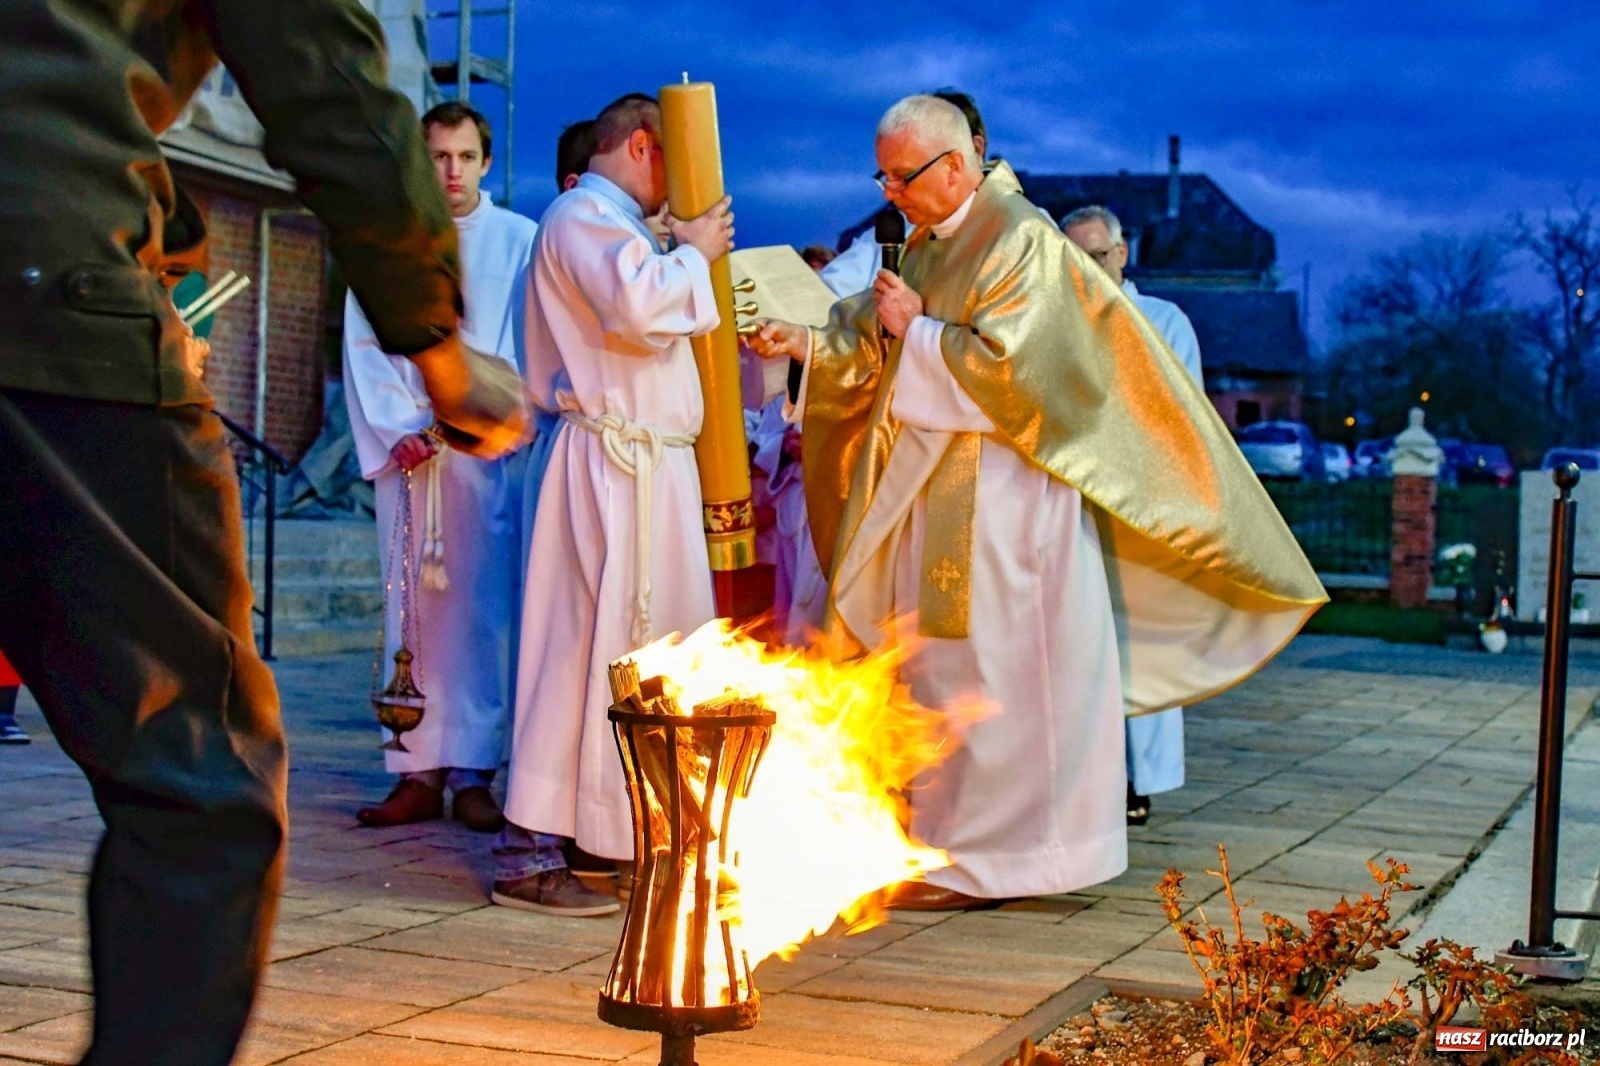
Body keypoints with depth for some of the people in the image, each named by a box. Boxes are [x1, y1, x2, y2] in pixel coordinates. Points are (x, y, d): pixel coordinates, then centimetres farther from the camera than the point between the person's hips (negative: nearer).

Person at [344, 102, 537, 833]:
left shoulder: (519, 242, 9)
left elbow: (534, 347, 3)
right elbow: (364, 346, 8)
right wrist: (396, 431, -5)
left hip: (489, 449, -2)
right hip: (406, 446, 2)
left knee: (482, 606, -5)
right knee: (411, 607, 0)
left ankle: (473, 772, -3)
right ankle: (418, 772, 1)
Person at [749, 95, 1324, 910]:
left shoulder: (1019, 241, -13)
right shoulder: (924, 246, 13)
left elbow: (1006, 364, -21)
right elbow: (873, 350, 14)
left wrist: (917, 329, -13)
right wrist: (805, 344, -1)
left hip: (996, 500, -9)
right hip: (929, 494, 9)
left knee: (979, 677, -4)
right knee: (930, 671, 11)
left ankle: (977, 859, 4)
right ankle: (942, 838, 20)